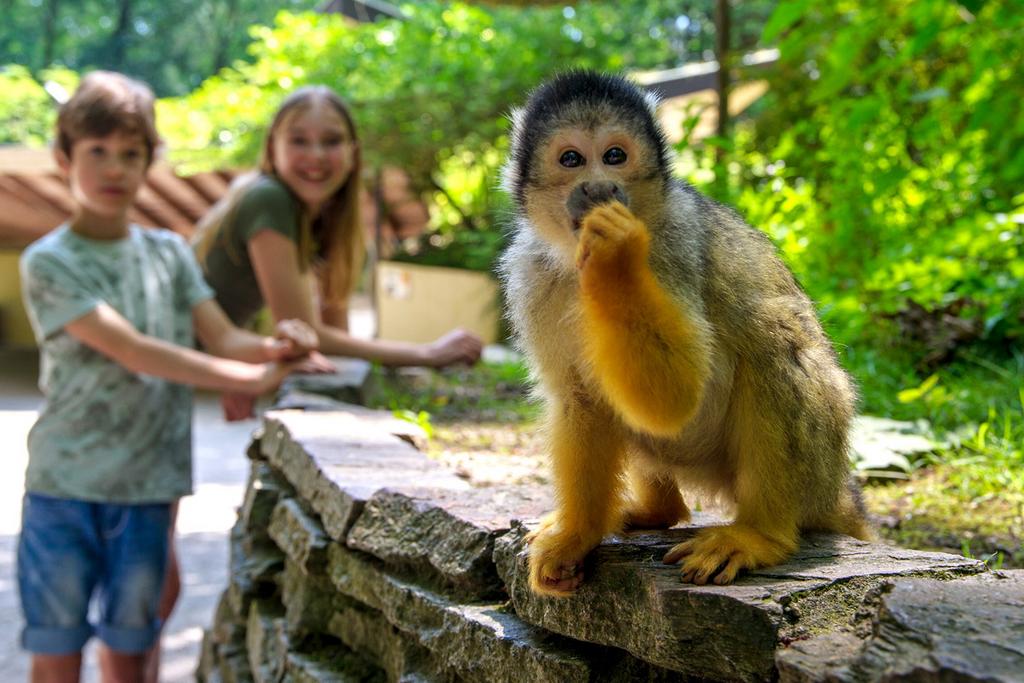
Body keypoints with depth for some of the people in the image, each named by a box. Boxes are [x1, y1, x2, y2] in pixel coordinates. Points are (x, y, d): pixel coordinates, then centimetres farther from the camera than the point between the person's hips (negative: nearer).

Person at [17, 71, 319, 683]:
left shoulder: (170, 252, 8)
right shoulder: (49, 262, -7)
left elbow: (224, 339, 0)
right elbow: (132, 351, -17)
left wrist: (275, 346, -23)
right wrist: (253, 378, -19)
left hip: (149, 487, 3)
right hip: (64, 485, -3)